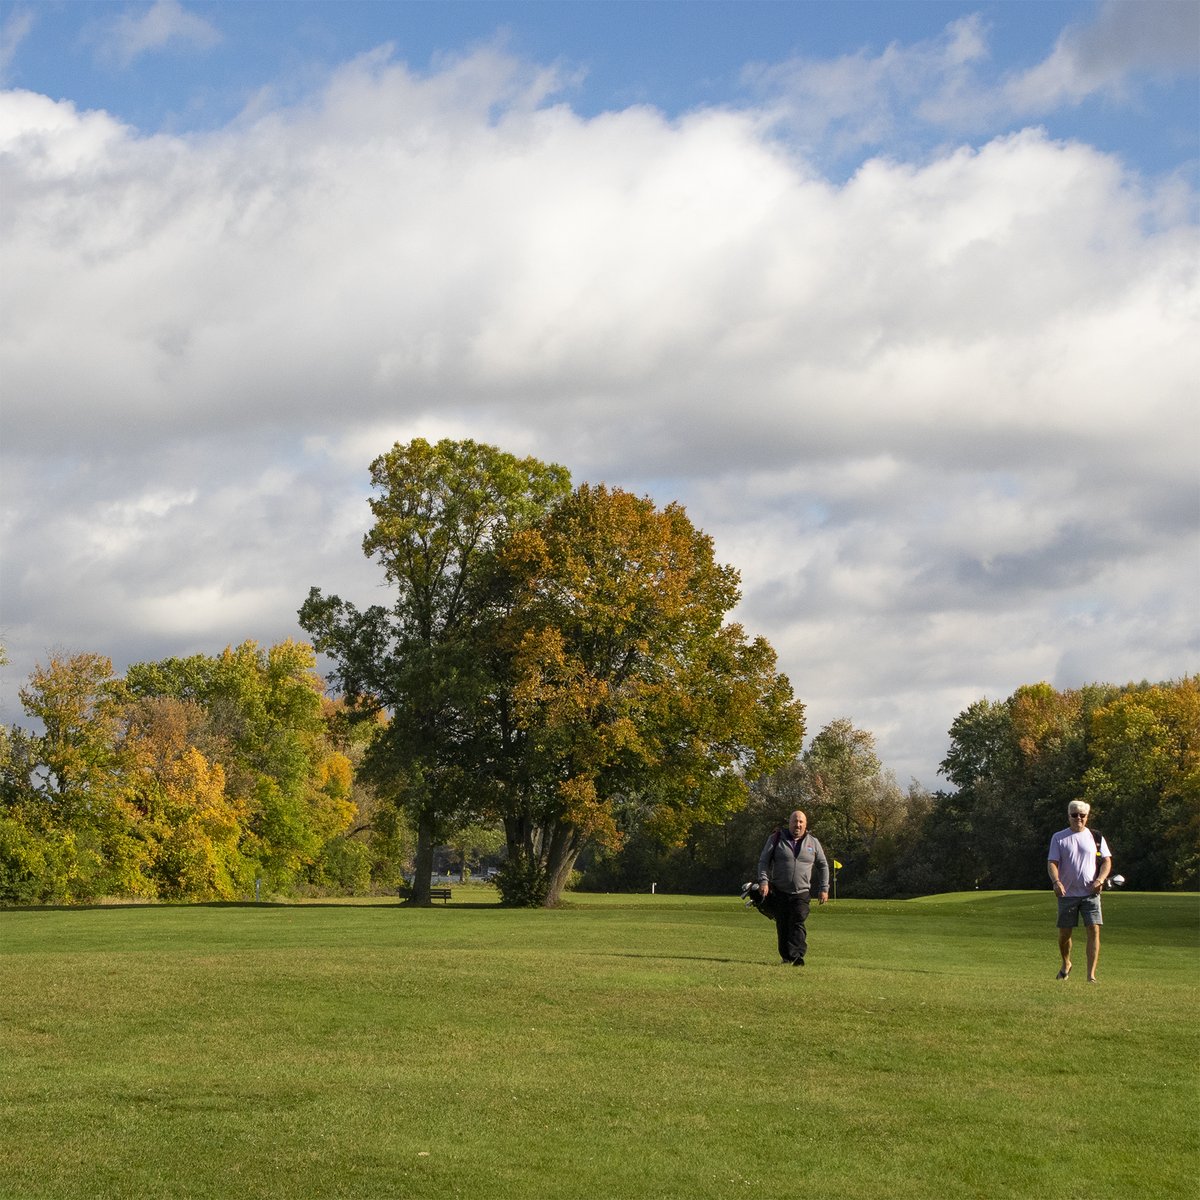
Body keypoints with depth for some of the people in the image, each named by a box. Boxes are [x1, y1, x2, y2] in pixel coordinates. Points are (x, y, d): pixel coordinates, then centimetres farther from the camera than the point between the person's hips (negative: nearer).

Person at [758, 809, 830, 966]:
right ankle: (786, 957, 14)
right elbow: (763, 861, 3)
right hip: (779, 892, 1)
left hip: (801, 893, -1)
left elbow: (823, 866, 16)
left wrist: (824, 888, 8)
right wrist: (764, 881, -10)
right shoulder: (776, 839, 5)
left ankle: (797, 956, -21)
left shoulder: (813, 843, 9)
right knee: (782, 926, 4)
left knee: (798, 924, -14)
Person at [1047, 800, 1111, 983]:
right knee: (1064, 933, 5)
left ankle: (1091, 975, -11)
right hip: (1067, 893, 0)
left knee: (1094, 930, -12)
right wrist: (1056, 881, -20)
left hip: (1090, 893, 0)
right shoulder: (1059, 838, 5)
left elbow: (1107, 861, 7)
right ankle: (1066, 965, 33)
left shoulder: (1095, 837, 8)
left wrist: (1100, 879, -13)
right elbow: (1052, 862, -1)